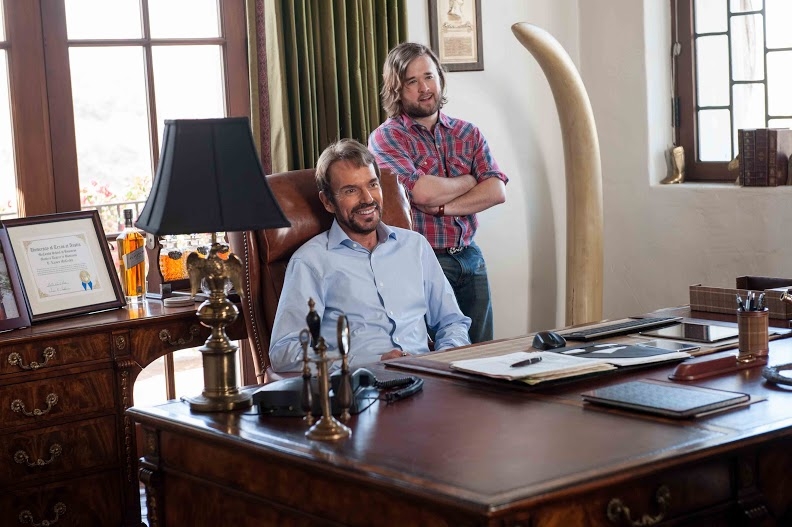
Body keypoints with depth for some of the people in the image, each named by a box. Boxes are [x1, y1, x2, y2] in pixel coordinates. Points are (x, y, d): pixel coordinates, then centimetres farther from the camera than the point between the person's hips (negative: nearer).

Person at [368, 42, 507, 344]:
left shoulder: (467, 134, 11)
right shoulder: (386, 137, -4)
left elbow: (497, 191, -3)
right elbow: (422, 192, -19)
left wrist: (442, 207, -14)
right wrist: (469, 180, -2)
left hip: (470, 258, 5)